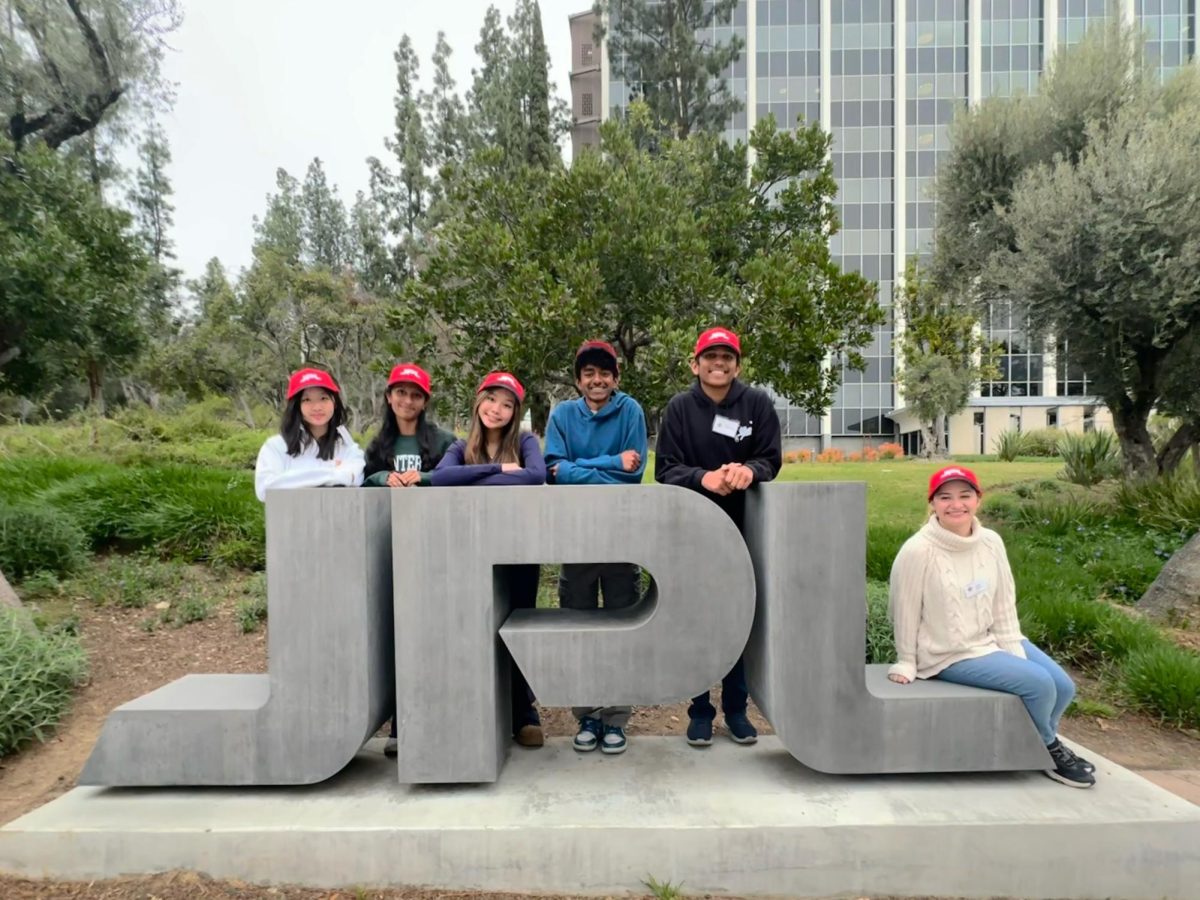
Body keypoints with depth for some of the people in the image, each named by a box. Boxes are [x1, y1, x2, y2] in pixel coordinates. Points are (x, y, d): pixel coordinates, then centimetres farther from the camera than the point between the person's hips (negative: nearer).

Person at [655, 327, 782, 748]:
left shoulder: (758, 403, 0)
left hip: (743, 527, 1)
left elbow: (771, 460, -2)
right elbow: (665, 468, -7)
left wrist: (749, 470, -26)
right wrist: (704, 478, -26)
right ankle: (700, 710, 21)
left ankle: (736, 708, 25)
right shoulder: (679, 407, -1)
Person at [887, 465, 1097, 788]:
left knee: (1063, 687, 2)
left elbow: (1004, 603, 4)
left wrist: (1014, 652, -2)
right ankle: (1050, 751, 16)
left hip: (992, 640, 7)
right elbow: (906, 612, -13)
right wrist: (906, 663, -5)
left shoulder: (991, 542, -3)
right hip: (949, 654, -7)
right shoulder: (917, 551, -22)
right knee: (1039, 685, -15)